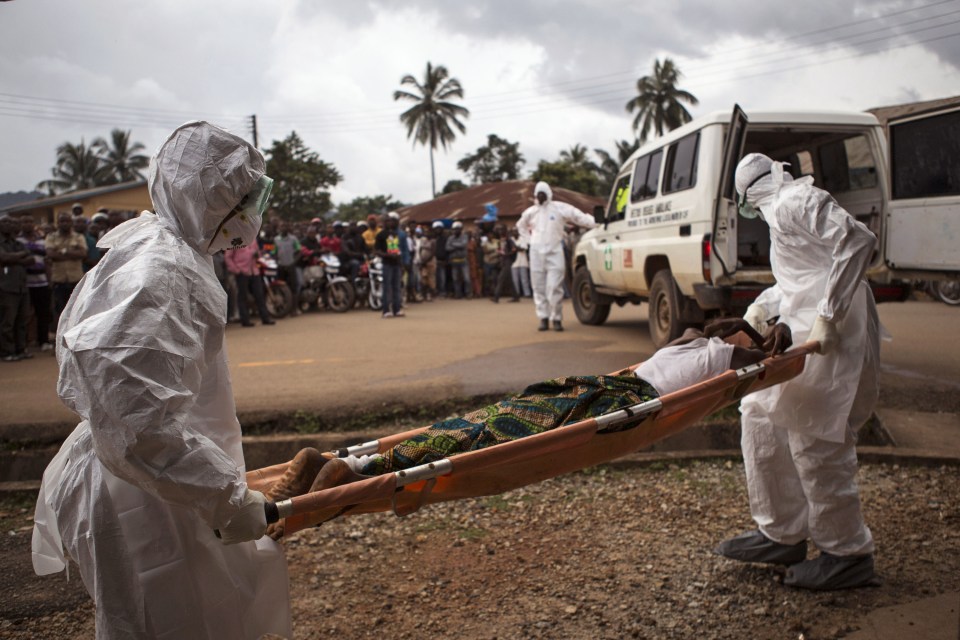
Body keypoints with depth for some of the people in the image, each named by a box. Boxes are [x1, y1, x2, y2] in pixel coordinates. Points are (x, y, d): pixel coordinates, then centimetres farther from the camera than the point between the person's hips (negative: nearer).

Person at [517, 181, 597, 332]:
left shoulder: (560, 208, -2)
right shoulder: (531, 212, 11)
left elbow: (579, 217, -4)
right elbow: (521, 225, 29)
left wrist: (597, 223, -16)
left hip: (554, 253, -4)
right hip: (536, 254, 4)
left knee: (554, 288, -10)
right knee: (539, 288, 4)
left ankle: (557, 318, 1)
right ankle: (543, 318, 12)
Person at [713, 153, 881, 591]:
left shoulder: (796, 201, -11)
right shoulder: (782, 209, 20)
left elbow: (857, 240, -24)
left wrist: (828, 316, -28)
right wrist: (763, 307, 12)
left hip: (831, 339, -11)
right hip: (802, 333, 11)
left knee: (814, 441, -6)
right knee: (762, 417, 14)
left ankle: (848, 555, 11)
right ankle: (781, 534, 24)